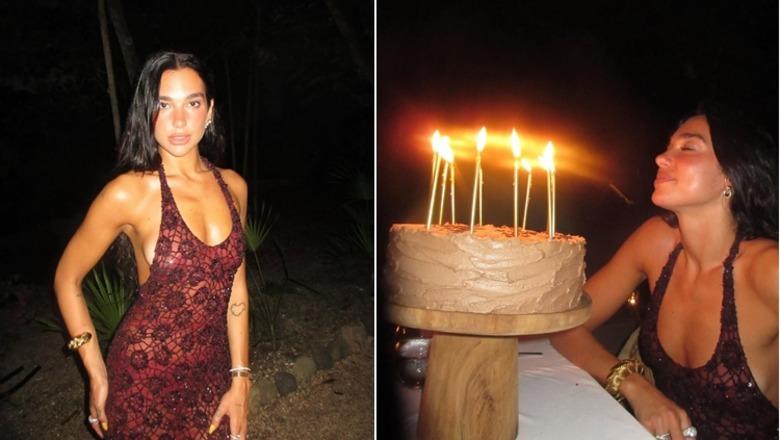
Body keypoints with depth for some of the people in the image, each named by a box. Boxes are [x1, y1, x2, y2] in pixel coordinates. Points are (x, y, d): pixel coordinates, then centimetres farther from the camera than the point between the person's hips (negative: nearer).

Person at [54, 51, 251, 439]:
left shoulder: (233, 187, -4)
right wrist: (98, 376, -4)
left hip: (211, 375, 4)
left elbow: (235, 288, 2)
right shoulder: (129, 192, -17)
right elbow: (66, 280, -5)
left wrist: (240, 380, 1)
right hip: (145, 377, -4)